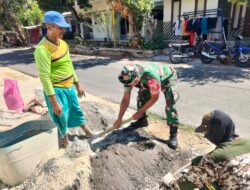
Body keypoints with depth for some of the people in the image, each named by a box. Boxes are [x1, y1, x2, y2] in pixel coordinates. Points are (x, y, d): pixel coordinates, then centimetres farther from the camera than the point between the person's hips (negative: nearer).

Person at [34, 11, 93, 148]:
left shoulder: (63, 43, 4)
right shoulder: (42, 49, -21)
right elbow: (44, 77, -23)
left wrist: (77, 85, 16)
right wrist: (54, 102, -24)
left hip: (69, 87, 8)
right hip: (56, 90, -7)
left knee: (77, 110, 23)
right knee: (62, 118, 10)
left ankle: (87, 131, 46)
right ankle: (65, 140, 35)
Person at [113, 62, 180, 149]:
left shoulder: (151, 76, -45)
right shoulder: (129, 77, -24)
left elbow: (154, 98, -29)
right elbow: (125, 99, -15)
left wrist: (140, 112, -21)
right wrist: (119, 119, -15)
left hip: (168, 78, -6)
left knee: (170, 104, -20)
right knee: (141, 97, -4)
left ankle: (173, 134, -11)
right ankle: (142, 120, 19)